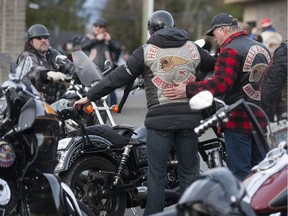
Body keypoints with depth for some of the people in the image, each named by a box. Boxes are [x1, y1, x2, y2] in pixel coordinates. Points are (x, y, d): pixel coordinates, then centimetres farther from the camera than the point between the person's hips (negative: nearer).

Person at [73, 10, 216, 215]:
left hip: (160, 119, -2)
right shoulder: (193, 48, 8)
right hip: (189, 117, 2)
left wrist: (89, 96, 6)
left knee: (157, 173, 4)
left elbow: (118, 77, 0)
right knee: (189, 171, 10)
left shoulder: (146, 51, 1)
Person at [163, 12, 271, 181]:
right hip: (261, 119, 8)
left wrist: (189, 90, -28)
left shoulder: (231, 50, -13)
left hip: (239, 121, -8)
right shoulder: (262, 48, 15)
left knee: (240, 173, -4)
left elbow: (222, 83, -26)